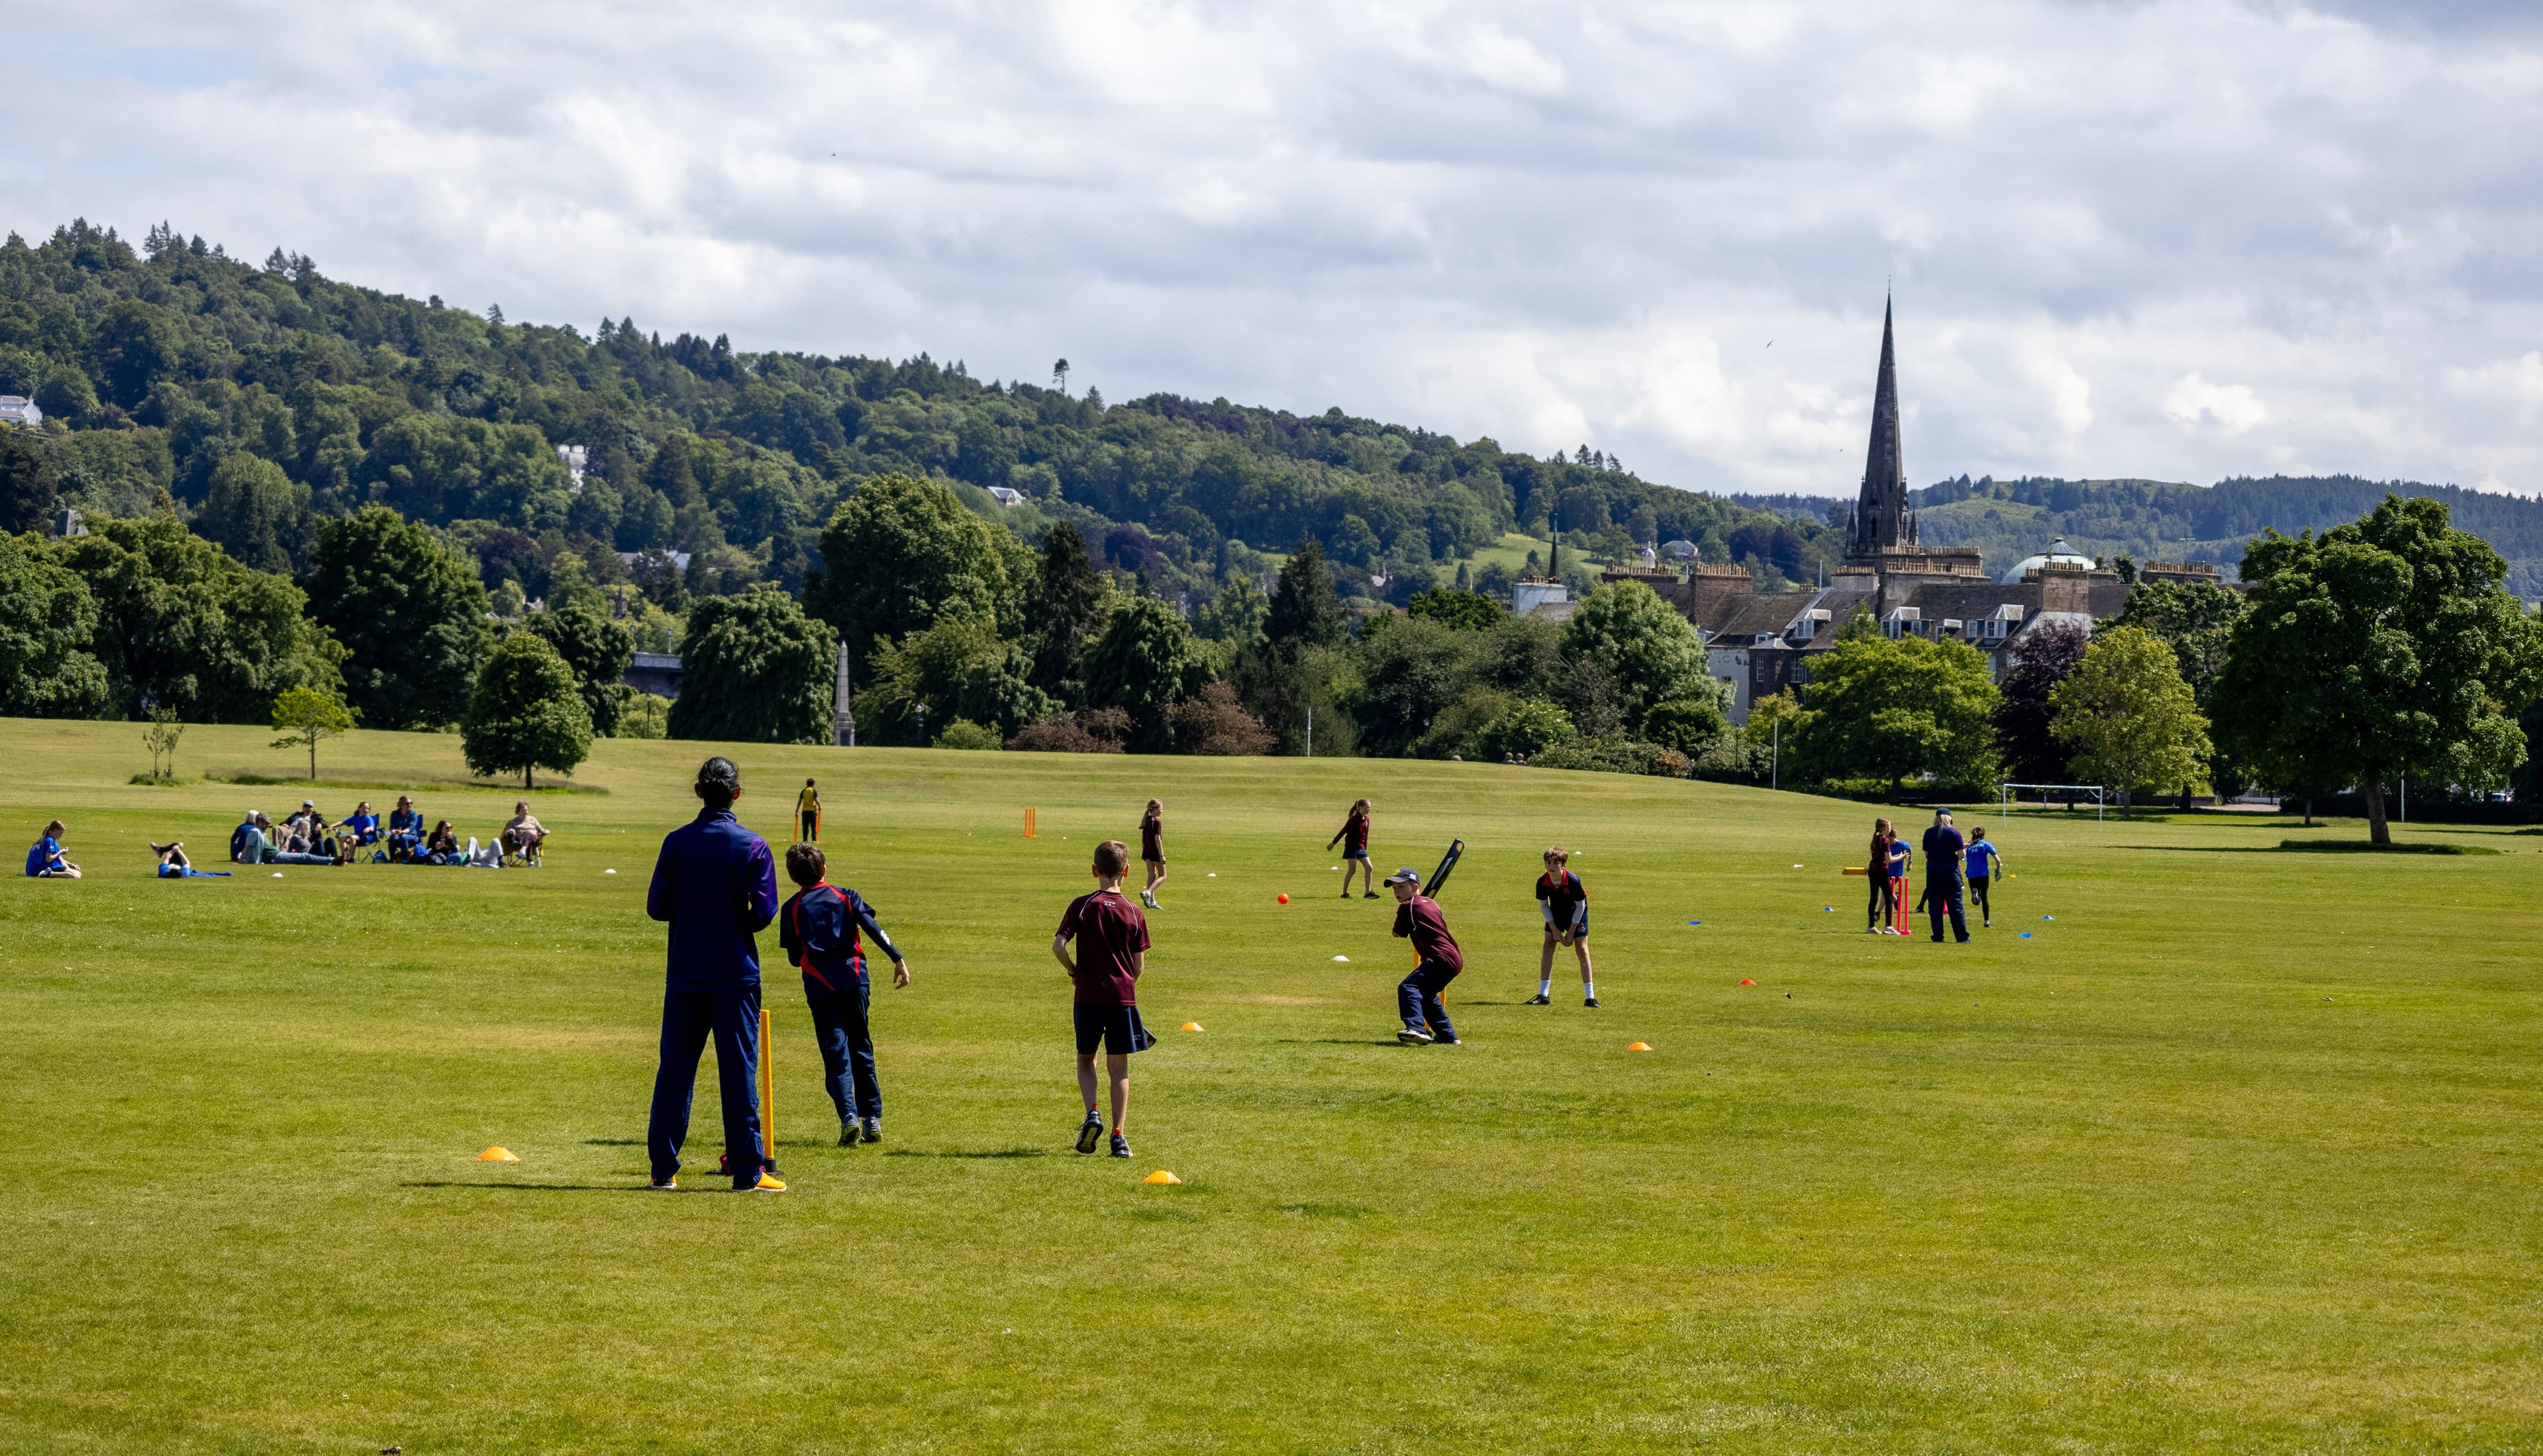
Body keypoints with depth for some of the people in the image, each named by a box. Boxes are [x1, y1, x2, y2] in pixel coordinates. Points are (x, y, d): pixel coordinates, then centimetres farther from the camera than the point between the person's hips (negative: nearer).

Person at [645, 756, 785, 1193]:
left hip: (684, 976, 2)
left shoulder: (677, 842, -2)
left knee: (674, 1070, 8)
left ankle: (664, 1168, 9)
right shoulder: (753, 846, -7)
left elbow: (657, 907, -1)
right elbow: (763, 911, -9)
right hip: (736, 974, -2)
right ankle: (748, 1170, 1)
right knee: (739, 1070, 2)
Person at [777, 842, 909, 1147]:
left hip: (820, 985, -2)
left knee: (836, 1052, -3)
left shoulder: (792, 909, 7)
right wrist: (898, 959, -8)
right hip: (853, 978, 2)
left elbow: (794, 958, 7)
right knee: (861, 1048, 12)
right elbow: (874, 929, -4)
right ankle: (873, 1119, 12)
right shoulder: (846, 897, 9)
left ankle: (849, 1114, -22)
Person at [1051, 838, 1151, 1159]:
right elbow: (1139, 965, 1)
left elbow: (1058, 946, -13)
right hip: (1123, 996, 1)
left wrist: (1074, 971, 5)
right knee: (1119, 1066, 6)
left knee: (1085, 1058, 18)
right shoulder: (1134, 913, -1)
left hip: (1088, 996, -1)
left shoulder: (1081, 906, -5)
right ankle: (1119, 1135, 2)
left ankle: (1092, 1113, -4)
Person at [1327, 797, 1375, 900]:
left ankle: (1368, 892, 0)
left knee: (1369, 868, -2)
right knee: (1352, 870, -5)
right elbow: (1343, 831, -11)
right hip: (1351, 847, -7)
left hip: (1361, 848, 7)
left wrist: (1365, 848, 17)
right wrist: (1333, 843, -8)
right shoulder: (1354, 819, -14)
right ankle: (1345, 893, 4)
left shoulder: (1366, 819, 8)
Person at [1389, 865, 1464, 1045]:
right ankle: (1448, 1036, 32)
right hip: (1455, 958, 10)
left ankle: (1416, 1028, -44)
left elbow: (1397, 933, 8)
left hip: (1442, 957, -10)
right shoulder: (1431, 903, 21)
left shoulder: (1407, 907, -3)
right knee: (1426, 995, 28)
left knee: (1408, 988, -23)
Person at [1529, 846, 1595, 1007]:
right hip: (1555, 913, 3)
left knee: (1582, 950, -9)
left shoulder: (1573, 881, -33)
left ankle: (1590, 997, -7)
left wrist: (1571, 932, -16)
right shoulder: (1542, 882, -23)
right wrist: (1554, 930, -11)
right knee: (1548, 948, -3)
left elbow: (1580, 906, -19)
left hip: (1576, 913, -3)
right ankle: (1544, 995, 3)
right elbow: (1543, 905, -7)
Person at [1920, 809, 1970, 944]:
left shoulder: (1929, 833, 1)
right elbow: (1961, 855, -9)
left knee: (1934, 905, 7)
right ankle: (1962, 937, 1)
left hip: (1932, 870, 2)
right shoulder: (1954, 833, -7)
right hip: (1950, 870, -2)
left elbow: (1926, 854, 4)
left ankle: (1938, 936, 4)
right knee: (1955, 905, 2)